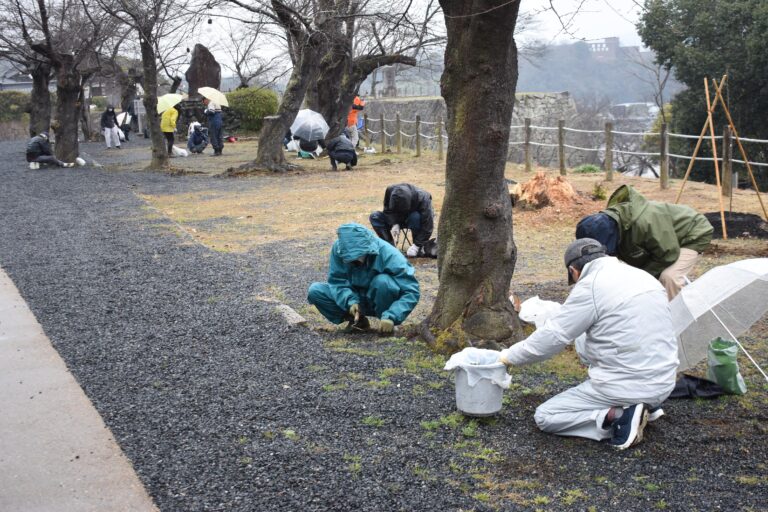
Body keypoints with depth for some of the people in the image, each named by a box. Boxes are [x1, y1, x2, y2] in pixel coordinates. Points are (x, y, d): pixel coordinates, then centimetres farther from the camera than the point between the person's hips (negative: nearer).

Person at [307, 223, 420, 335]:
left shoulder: (388, 254, -28)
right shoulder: (338, 249, -19)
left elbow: (412, 291, -29)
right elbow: (337, 281, -12)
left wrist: (391, 317, -40)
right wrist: (350, 301, -31)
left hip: (380, 300, -3)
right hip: (355, 298, 4)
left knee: (382, 281, -35)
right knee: (315, 290, -16)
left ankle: (386, 320, -11)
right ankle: (358, 321, -2)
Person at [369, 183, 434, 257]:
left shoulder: (422, 198, -35)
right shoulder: (390, 190, -25)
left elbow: (427, 226, -33)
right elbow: (388, 210, -9)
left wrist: (416, 245, -38)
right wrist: (394, 223, -29)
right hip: (398, 219, 4)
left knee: (415, 217, -40)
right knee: (375, 216, -18)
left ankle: (419, 248, -23)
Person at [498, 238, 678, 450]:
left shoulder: (590, 285, -12)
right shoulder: (643, 276, 11)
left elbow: (551, 337, -9)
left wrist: (508, 356, 5)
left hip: (627, 388, -7)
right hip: (664, 384, 8)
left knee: (544, 417, 5)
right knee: (584, 343, 27)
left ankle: (620, 416, -11)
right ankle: (648, 405, 13)